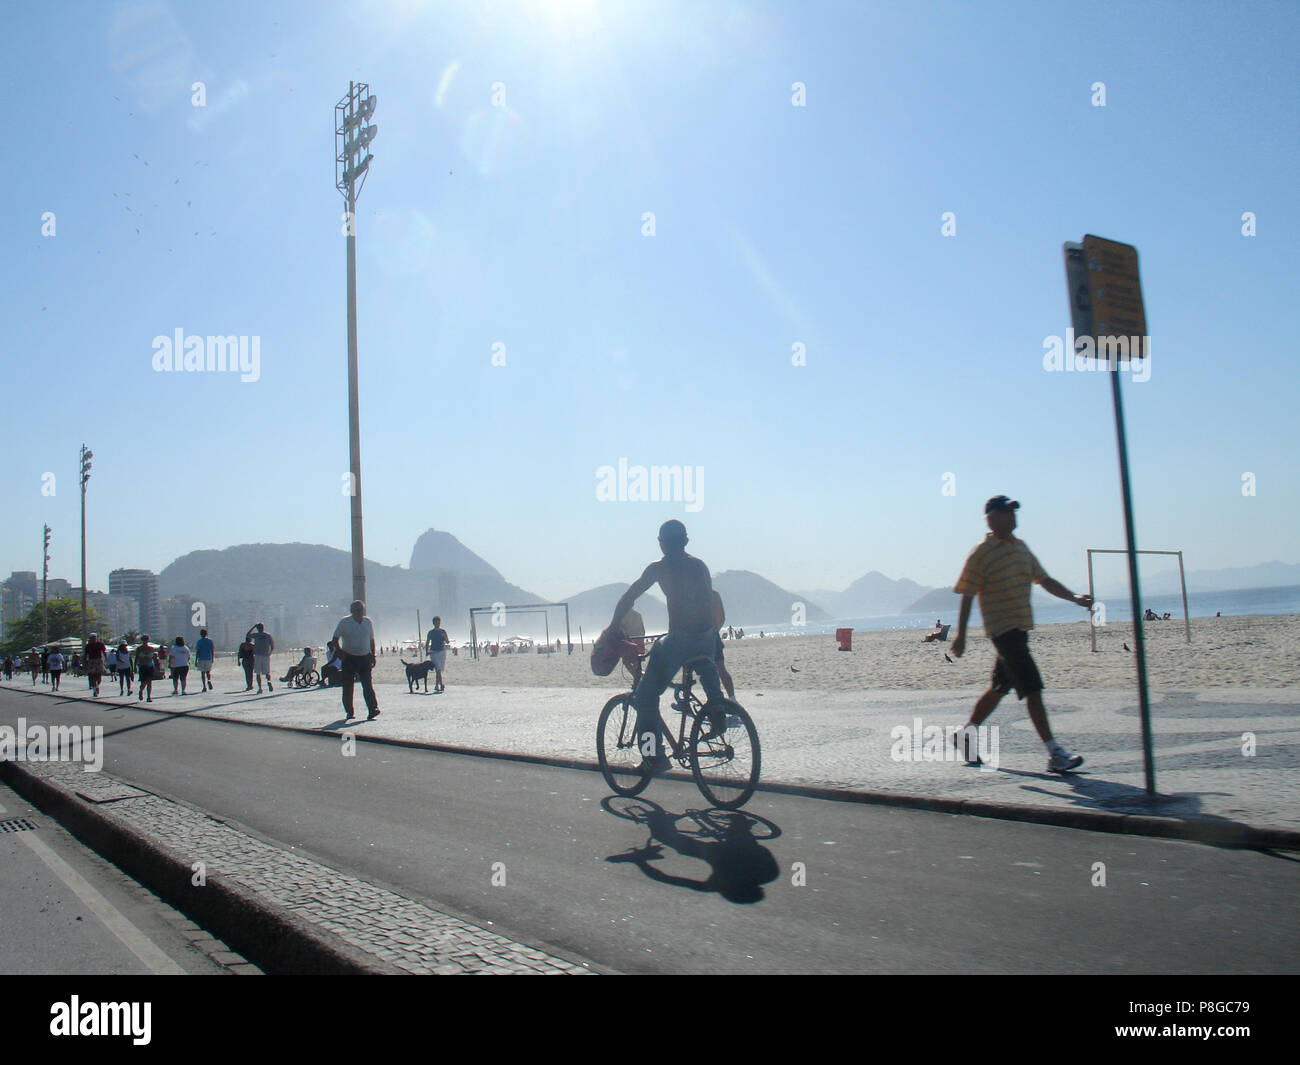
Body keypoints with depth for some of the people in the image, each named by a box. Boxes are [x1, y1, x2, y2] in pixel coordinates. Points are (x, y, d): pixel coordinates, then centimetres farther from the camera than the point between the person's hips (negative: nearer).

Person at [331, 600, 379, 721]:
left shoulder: (368, 622, 7)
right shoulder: (344, 622, -3)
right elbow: (335, 639, 1)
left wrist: (373, 656, 13)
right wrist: (340, 653, -11)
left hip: (365, 657, 1)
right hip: (349, 658, -1)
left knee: (368, 684, -11)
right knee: (348, 686, 4)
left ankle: (373, 709, -18)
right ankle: (349, 712, 17)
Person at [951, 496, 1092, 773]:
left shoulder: (1021, 547, 14)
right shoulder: (981, 555, -9)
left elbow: (1044, 580, 19)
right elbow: (967, 596, -8)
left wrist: (1075, 598, 7)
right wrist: (961, 635, -11)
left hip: (1021, 628, 8)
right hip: (1002, 630, -8)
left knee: (1000, 687, 16)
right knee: (1032, 689, -12)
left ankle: (967, 736, 31)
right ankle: (1055, 754, -11)